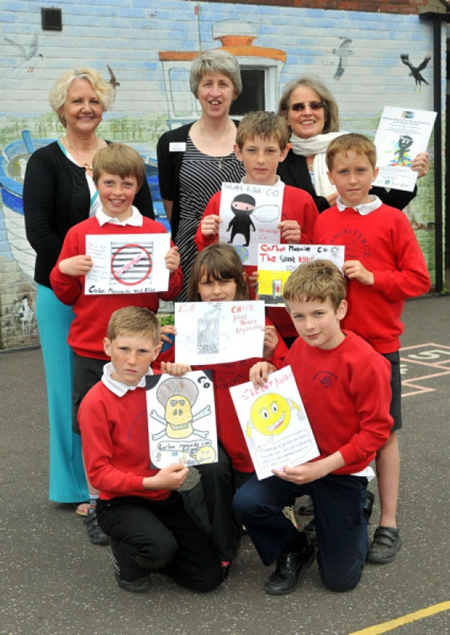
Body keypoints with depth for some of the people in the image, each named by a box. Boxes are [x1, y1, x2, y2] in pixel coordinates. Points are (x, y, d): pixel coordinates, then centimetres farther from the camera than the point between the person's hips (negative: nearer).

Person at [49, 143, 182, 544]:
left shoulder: (156, 232, 3)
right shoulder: (80, 234, 2)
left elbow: (170, 293, 7)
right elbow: (66, 296, 8)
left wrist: (171, 270, -12)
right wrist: (64, 270, -11)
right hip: (91, 349, 0)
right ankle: (97, 506, 21)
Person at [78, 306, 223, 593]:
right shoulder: (96, 403, -15)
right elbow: (99, 472, -15)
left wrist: (183, 378, -10)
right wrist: (150, 482, -27)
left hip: (165, 496, 5)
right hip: (120, 502, -5)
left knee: (209, 577, -3)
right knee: (161, 547, -33)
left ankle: (150, 552, 21)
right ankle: (125, 553, 1)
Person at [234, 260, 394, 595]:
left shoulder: (367, 362, -22)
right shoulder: (299, 348, -3)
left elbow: (376, 430, -19)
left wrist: (324, 467, -25)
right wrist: (269, 376, -8)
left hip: (343, 471, -4)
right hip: (296, 460, 5)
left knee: (340, 578, 1)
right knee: (247, 502, -22)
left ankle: (357, 514, 33)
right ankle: (295, 551, 9)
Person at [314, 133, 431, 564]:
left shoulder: (392, 220, -3)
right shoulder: (323, 222, 6)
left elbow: (418, 280, -5)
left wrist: (372, 277, -15)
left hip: (379, 343, -3)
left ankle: (388, 524, 16)